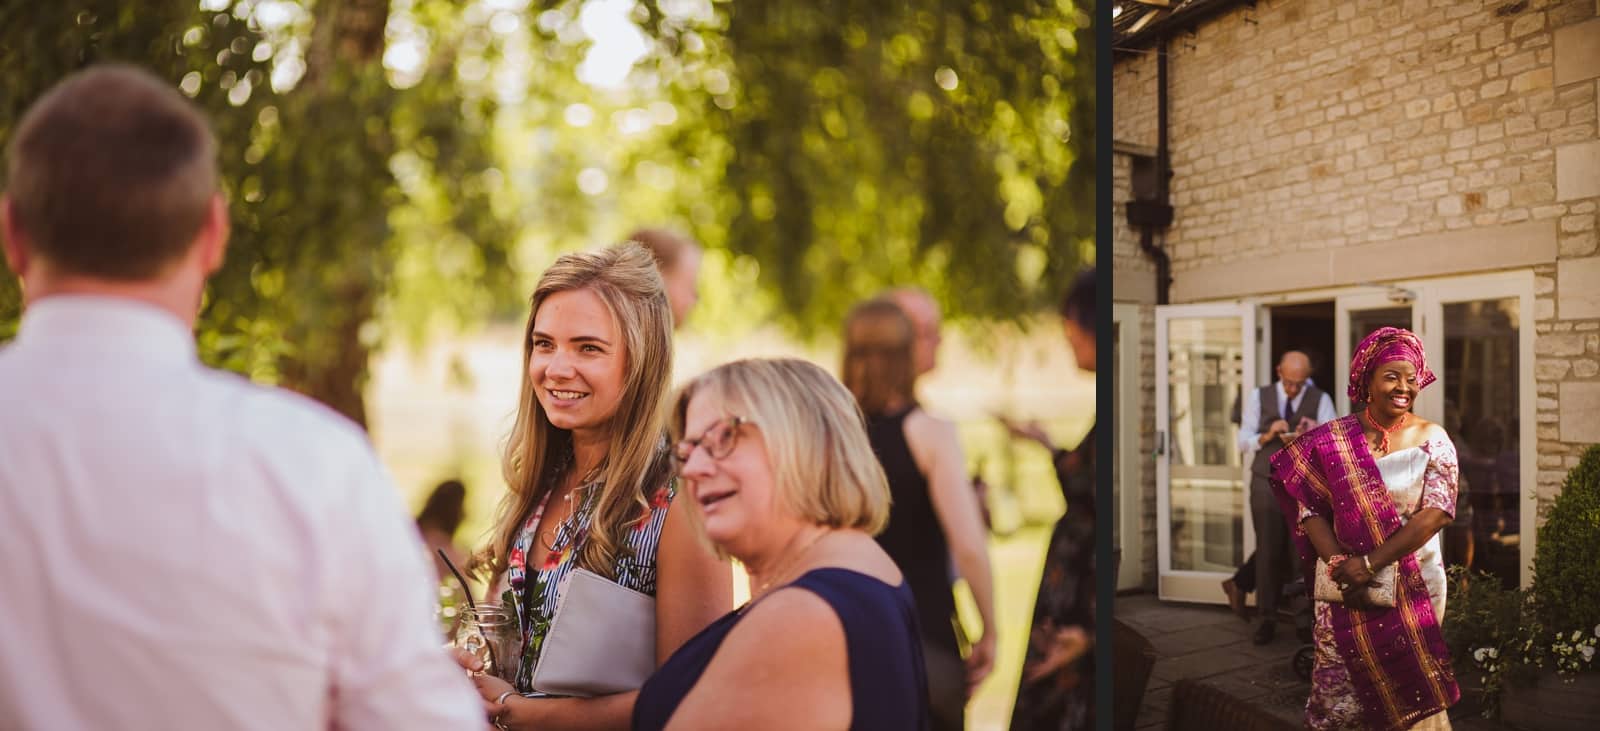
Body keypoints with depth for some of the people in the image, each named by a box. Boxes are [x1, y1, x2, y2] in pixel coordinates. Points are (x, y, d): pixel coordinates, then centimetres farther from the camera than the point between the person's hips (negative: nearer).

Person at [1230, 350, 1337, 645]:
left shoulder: (1320, 401, 3)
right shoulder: (1259, 397, 5)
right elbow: (1243, 442, 5)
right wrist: (1266, 436, -16)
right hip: (1267, 484, 1)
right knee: (1269, 551, 0)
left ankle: (1304, 620, 4)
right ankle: (1268, 619, 8)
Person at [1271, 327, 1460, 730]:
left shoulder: (1433, 439, -2)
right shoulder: (1332, 439, -2)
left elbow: (1437, 512, -11)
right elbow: (1309, 506, -4)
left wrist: (1370, 563, -17)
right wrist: (1338, 564, -19)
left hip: (1414, 585, 0)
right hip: (1347, 586, 0)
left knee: (1412, 686, 7)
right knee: (1341, 696, 0)